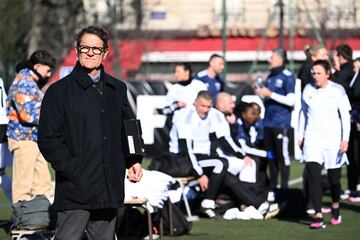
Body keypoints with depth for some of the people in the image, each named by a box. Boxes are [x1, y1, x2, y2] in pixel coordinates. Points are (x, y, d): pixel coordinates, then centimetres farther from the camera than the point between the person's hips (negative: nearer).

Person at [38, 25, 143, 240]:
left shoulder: (117, 89, 16)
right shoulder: (59, 91, 0)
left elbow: (128, 129, 25)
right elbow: (48, 140, -4)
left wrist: (134, 161, 8)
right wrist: (73, 171, -14)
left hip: (109, 190, 5)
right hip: (75, 191, -5)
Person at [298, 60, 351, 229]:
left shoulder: (337, 90, -4)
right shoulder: (308, 89, 4)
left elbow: (345, 116, -4)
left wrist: (345, 139, -11)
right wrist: (300, 136, 15)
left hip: (333, 139, -2)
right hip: (312, 139, 2)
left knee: (334, 178, 8)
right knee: (313, 177, -13)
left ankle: (335, 208, 37)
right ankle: (318, 217, -16)